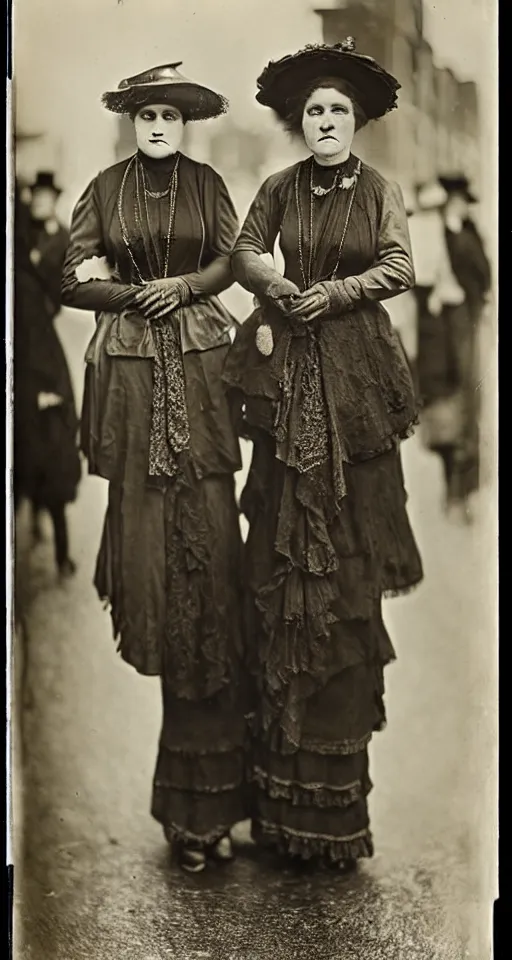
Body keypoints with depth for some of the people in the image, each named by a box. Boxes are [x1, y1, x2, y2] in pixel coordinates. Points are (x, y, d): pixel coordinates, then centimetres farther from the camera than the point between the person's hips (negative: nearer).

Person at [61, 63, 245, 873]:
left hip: (200, 372, 0)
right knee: (147, 526, -1)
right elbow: (74, 280, 5)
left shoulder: (209, 186, 11)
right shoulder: (105, 190, 9)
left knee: (207, 534, -6)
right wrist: (138, 294, -6)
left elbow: (235, 261, 6)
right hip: (132, 374, 0)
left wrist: (184, 285, -9)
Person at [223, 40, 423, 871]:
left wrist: (335, 292, -12)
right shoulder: (280, 190, 6)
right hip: (290, 367, 2)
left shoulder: (381, 192, 1)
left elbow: (399, 269, -3)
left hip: (355, 367, -1)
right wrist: (278, 287, -7)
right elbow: (245, 254, 11)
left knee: (348, 540, 1)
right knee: (286, 533, 2)